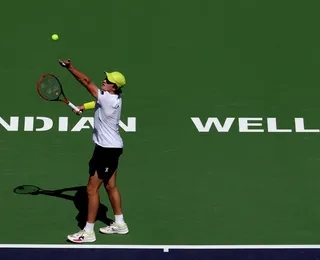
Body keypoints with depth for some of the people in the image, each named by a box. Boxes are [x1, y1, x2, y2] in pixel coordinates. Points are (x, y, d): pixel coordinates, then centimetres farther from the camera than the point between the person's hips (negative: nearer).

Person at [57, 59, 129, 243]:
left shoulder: (108, 99, -23)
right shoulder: (114, 98, 4)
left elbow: (87, 82, -25)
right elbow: (98, 104, 22)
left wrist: (69, 67, -24)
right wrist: (84, 107, 5)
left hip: (107, 149, -10)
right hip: (112, 147, 10)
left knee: (92, 189, -3)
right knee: (110, 186, 18)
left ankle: (89, 232, 7)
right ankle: (120, 224, 29)